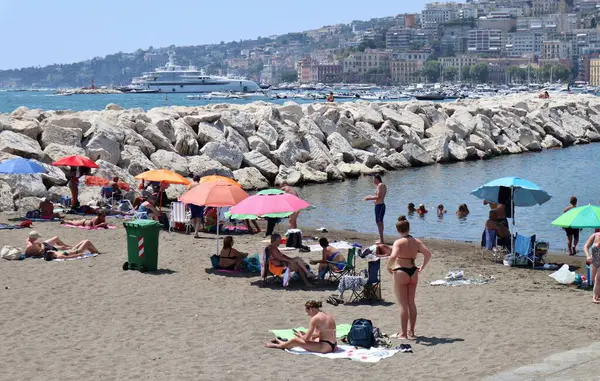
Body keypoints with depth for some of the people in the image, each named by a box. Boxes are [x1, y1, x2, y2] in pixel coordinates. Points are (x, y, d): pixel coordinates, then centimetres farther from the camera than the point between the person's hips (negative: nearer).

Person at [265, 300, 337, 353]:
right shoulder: (328, 316, 11)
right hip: (333, 345, 9)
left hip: (325, 347, -9)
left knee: (294, 340, -3)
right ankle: (283, 343, 44)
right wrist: (305, 334, 20)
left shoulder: (315, 318, -15)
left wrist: (300, 335, 9)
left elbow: (306, 338, -13)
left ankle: (277, 345, 23)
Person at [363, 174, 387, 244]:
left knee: (379, 222, -8)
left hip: (379, 205, -11)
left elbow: (378, 197, -21)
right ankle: (381, 239, 25)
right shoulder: (384, 185, 16)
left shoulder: (380, 185, -14)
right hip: (382, 205, 11)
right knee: (380, 222, 17)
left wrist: (369, 198, -9)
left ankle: (381, 240, -9)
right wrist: (371, 197, 19)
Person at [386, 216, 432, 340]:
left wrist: (389, 267, -13)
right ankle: (411, 331, 21)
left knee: (403, 304, 1)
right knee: (411, 303, 15)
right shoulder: (416, 242, 3)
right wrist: (422, 267, 8)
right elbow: (428, 254, -2)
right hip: (413, 272, 6)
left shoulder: (399, 242, -14)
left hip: (400, 273, -6)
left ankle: (403, 333, 6)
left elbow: (393, 256, -29)